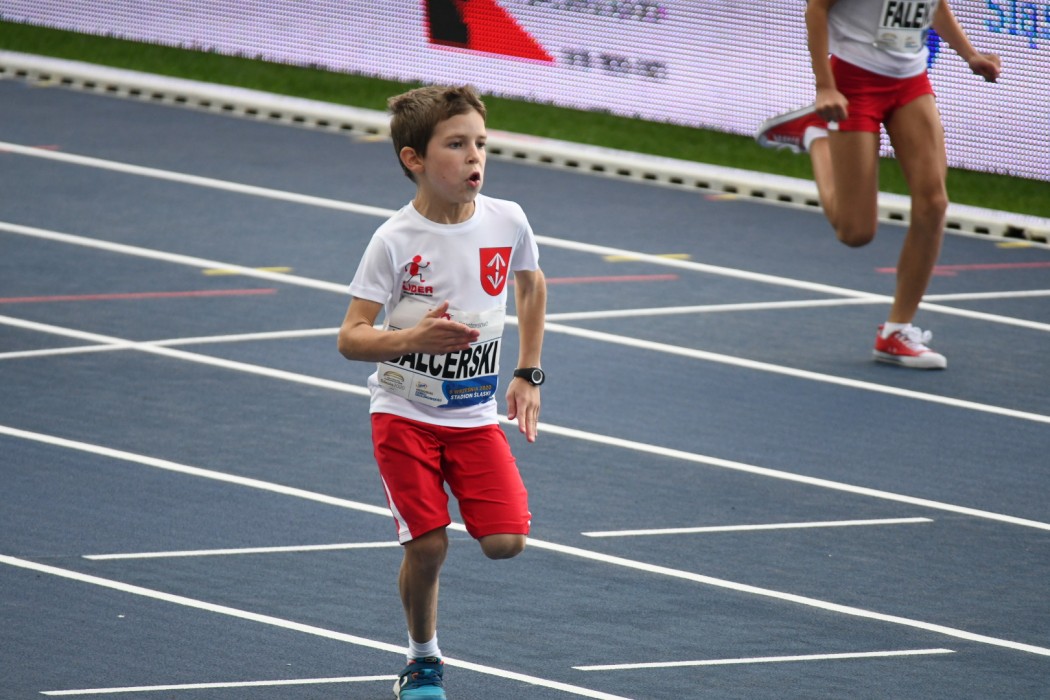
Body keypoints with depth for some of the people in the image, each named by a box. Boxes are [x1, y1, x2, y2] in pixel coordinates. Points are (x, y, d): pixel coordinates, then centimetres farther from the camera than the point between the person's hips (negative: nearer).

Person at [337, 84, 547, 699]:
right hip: (404, 412, -3)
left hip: (476, 415, 3)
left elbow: (531, 283, 17)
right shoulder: (396, 241, -15)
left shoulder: (507, 222, -5)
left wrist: (529, 373, 15)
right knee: (427, 545, -9)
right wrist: (414, 338, -34)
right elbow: (351, 337, -15)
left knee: (507, 541, -12)